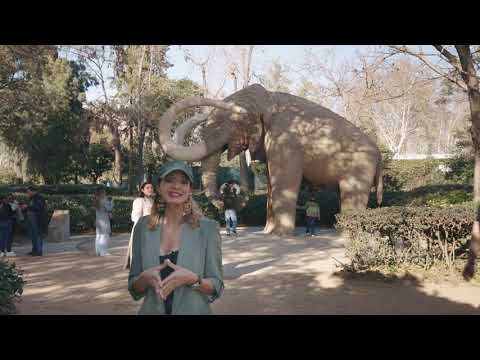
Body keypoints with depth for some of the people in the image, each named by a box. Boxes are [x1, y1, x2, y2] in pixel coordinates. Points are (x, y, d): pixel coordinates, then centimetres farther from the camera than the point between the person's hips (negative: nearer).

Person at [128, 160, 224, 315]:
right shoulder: (143, 226, -4)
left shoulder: (208, 227, -10)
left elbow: (216, 288, -6)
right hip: (152, 311, 2)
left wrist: (193, 279, -24)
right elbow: (134, 288, 2)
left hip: (194, 311, -1)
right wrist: (145, 278, -18)